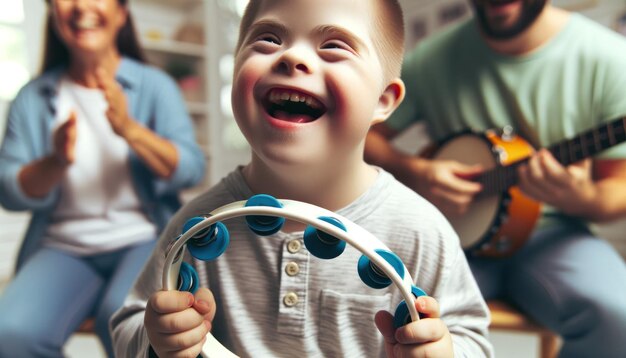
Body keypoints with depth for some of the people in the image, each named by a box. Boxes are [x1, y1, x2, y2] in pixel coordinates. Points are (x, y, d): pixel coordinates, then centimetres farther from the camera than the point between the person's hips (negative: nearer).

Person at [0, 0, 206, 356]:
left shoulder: (155, 85, 1)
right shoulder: (34, 97, 7)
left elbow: (191, 171, -9)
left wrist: (131, 130, -23)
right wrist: (55, 162, -19)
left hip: (145, 238, -2)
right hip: (64, 246, 3)